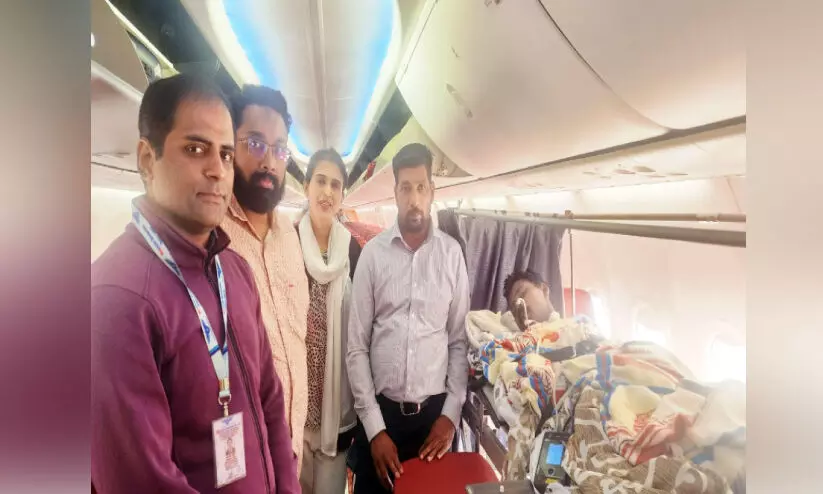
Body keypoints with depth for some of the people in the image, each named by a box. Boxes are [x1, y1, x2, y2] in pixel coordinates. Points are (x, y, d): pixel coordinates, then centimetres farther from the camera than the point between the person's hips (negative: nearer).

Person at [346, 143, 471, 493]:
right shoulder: (373, 253, -5)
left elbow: (460, 341, 3)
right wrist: (374, 427, -6)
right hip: (380, 411, -1)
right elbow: (357, 347, -4)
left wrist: (451, 413, -2)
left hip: (435, 411, 1)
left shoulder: (452, 253, -2)